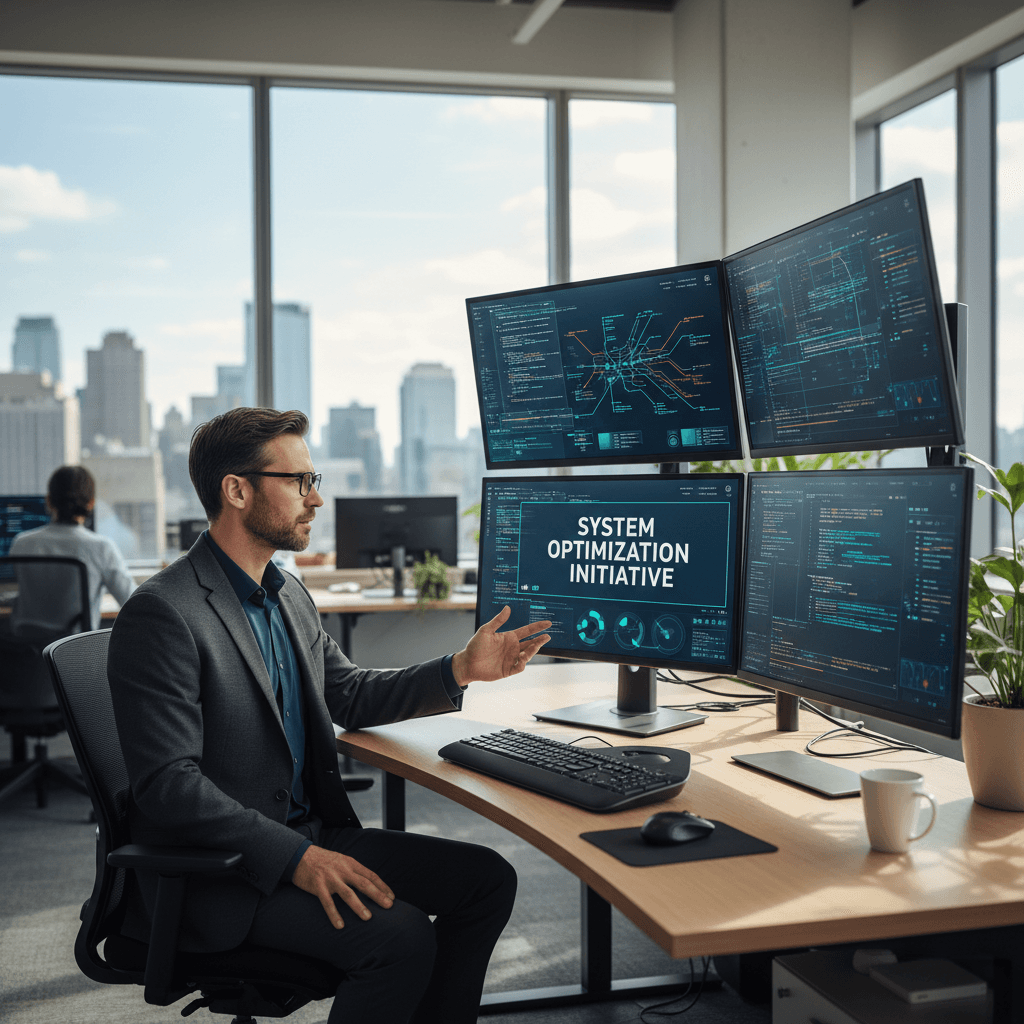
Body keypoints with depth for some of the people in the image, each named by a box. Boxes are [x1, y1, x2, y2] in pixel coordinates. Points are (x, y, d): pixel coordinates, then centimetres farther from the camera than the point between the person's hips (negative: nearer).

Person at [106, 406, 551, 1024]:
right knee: (401, 935, -26)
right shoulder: (164, 614, -18)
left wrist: (460, 670, 8)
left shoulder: (288, 594, 11)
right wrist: (297, 857, -27)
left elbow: (349, 695, 22)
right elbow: (168, 786, -22)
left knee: (487, 879, -1)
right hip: (214, 871, -8)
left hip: (309, 835, 9)